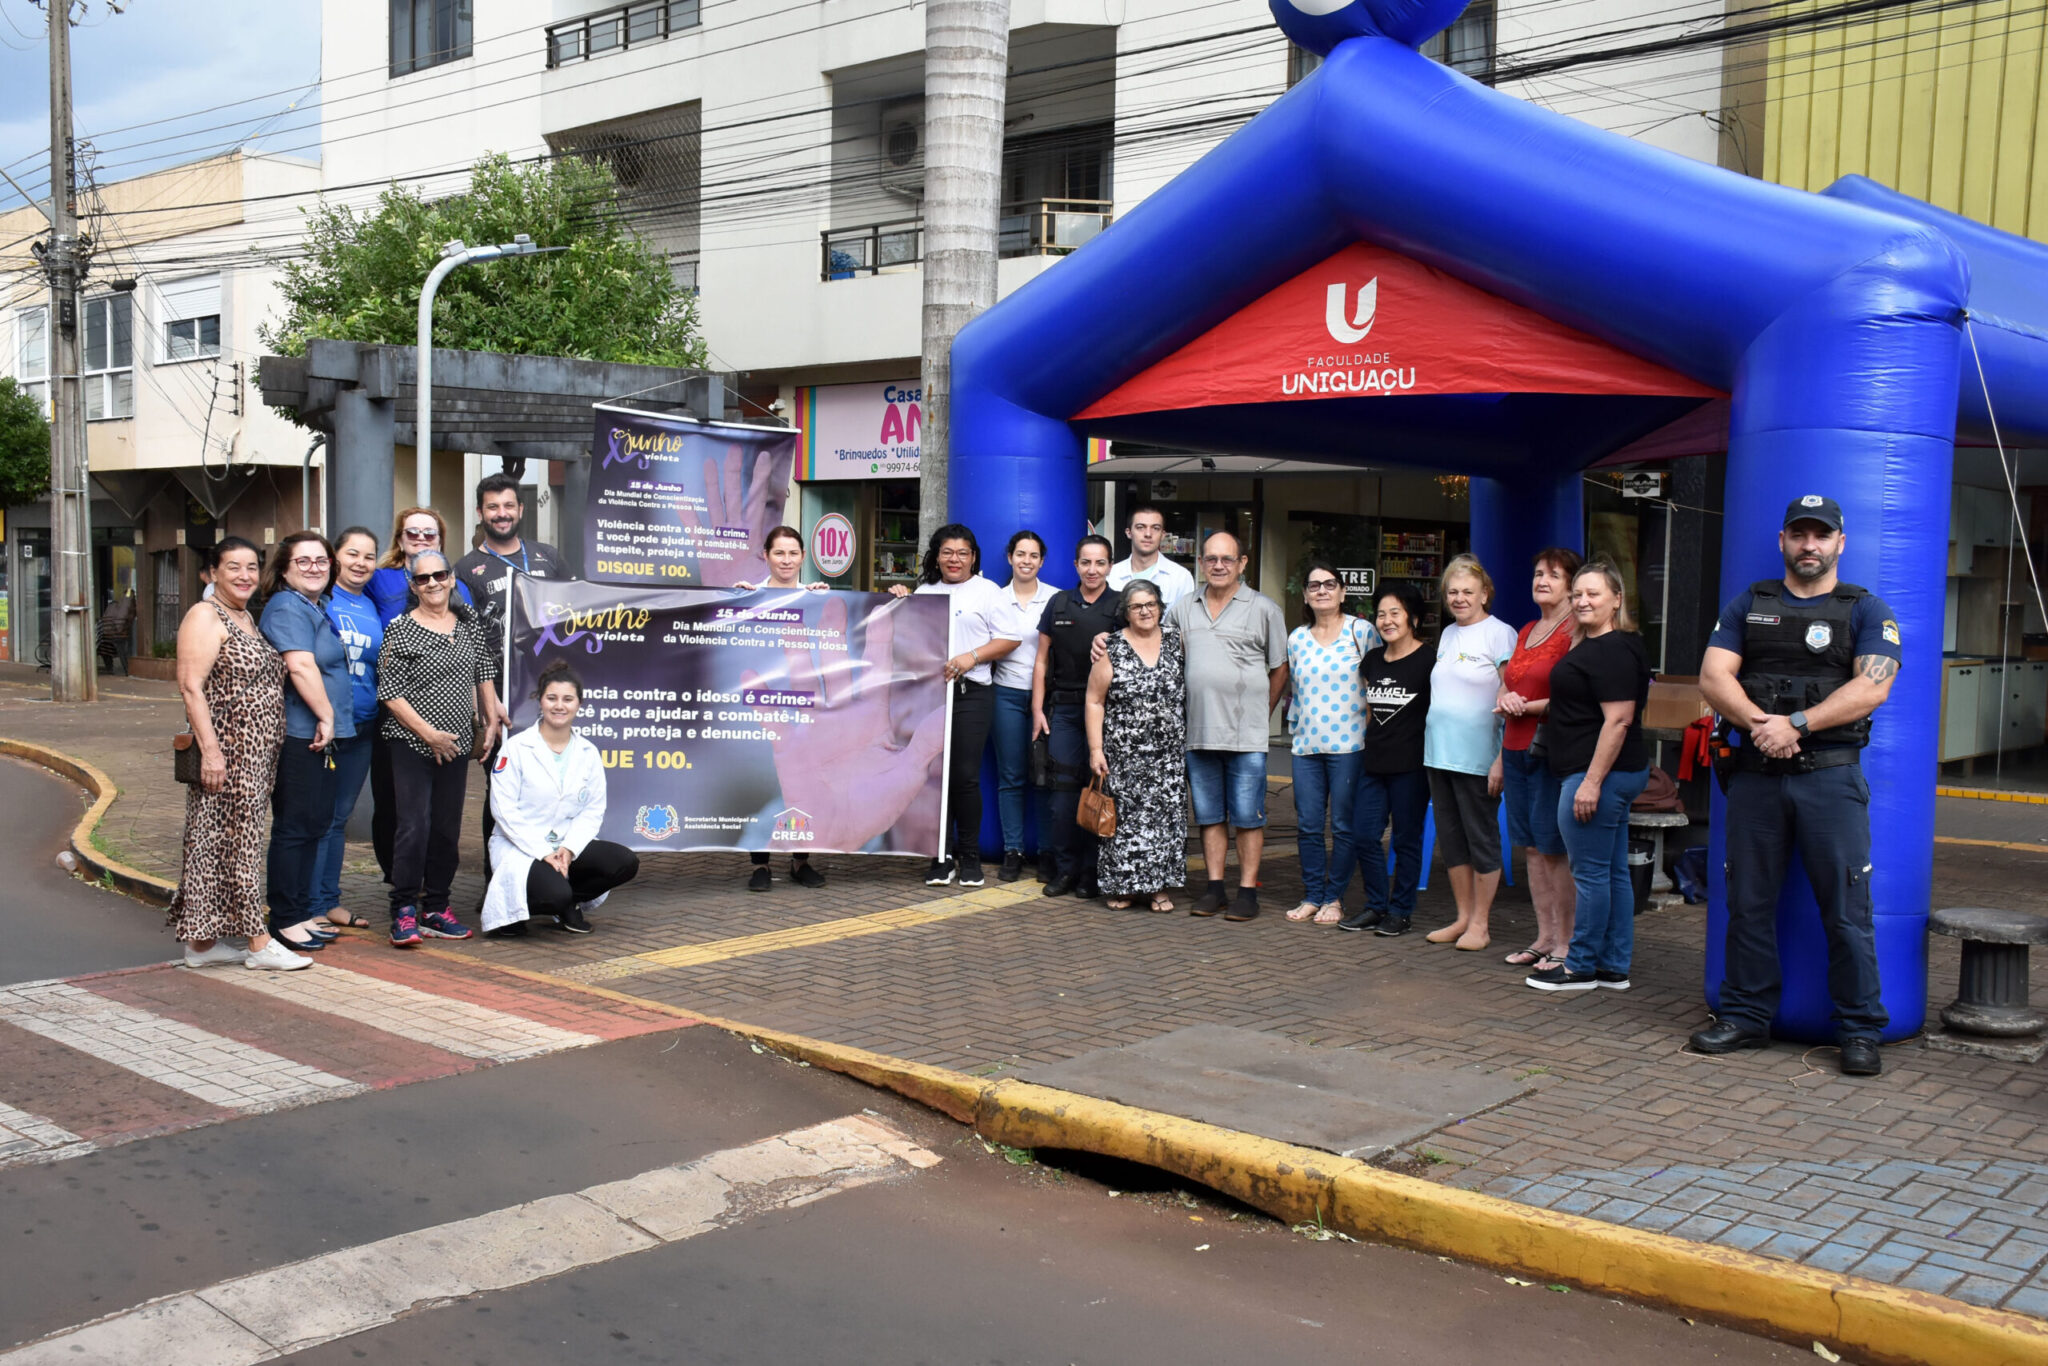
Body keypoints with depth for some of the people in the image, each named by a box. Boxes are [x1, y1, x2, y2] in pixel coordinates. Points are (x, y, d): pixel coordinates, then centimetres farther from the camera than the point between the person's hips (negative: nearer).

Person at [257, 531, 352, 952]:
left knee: (317, 823, 13)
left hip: (322, 737, 10)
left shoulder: (319, 607, 19)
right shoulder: (287, 607, -11)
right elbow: (300, 666, -21)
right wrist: (325, 717, -17)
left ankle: (303, 912, 22)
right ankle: (285, 919, 3)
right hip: (297, 736, -10)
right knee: (294, 826, -4)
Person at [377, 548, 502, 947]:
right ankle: (404, 911, -2)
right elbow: (389, 692, -9)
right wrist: (427, 732, -13)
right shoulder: (400, 629, -6)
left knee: (448, 827, 7)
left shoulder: (468, 626, 10)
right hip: (412, 744, -5)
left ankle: (436, 909, 16)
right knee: (414, 825, -10)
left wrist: (491, 720, 10)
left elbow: (485, 673, 19)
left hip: (457, 744, 5)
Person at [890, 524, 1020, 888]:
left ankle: (970, 856, 7)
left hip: (970, 694, -4)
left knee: (965, 776, -6)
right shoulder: (924, 592, 18)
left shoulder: (986, 591, 5)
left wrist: (971, 657, -12)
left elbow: (1009, 639, 0)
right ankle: (941, 857, 12)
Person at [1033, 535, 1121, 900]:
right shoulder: (1058, 603, 9)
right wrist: (1037, 709, 6)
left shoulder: (1120, 607, 2)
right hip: (1064, 708, 2)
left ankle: (1092, 871, 9)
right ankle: (1064, 868, 8)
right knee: (1064, 785, -1)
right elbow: (1042, 660, 11)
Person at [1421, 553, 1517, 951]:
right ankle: (1463, 917, 21)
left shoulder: (1499, 634, -8)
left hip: (1477, 757, -7)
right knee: (1450, 838, 11)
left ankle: (1479, 924, 9)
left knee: (1482, 839, 1)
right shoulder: (1448, 634, 14)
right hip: (1439, 754, 7)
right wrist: (1432, 747, 15)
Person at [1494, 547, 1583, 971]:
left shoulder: (1574, 633, -10)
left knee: (1555, 849, -4)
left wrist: (1527, 706, -13)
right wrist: (1505, 700, 2)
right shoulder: (1526, 632, 17)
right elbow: (1506, 686, 24)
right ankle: (1544, 937, 19)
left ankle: (1565, 943, 4)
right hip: (1517, 749, 8)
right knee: (1532, 848, 11)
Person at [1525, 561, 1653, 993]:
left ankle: (1581, 967, 5)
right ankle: (1614, 967, 19)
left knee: (1590, 872, -3)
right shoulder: (1592, 646, 16)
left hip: (1597, 773, -11)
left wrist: (1592, 782, -24)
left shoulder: (1614, 651, -16)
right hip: (1613, 775, 11)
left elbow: (1618, 719, -22)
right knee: (1614, 871, 13)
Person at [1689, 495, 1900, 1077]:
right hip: (1755, 773, 3)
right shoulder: (1748, 604, 12)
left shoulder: (1866, 610, 5)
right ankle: (1746, 1017, 19)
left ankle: (1859, 1030, 8)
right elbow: (1713, 677, 1)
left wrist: (1796, 724, -18)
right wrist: (1760, 724, -15)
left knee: (1846, 909, -2)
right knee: (1748, 903, 8)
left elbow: (1872, 687, -9)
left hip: (1830, 774, -3)